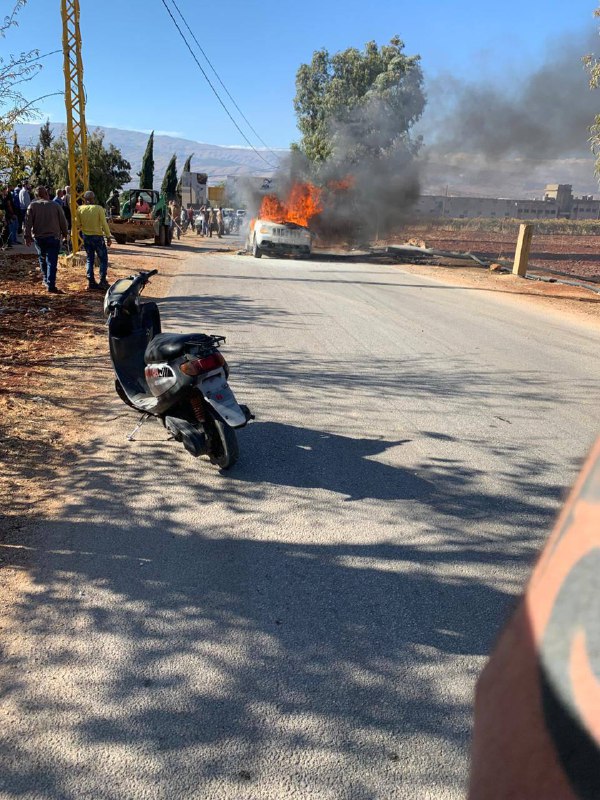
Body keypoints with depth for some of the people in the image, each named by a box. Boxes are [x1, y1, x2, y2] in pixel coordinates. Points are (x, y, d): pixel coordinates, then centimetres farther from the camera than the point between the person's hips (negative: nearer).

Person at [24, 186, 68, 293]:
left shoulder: (32, 206, -1)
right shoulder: (55, 206, -2)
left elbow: (28, 222, -3)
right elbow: (63, 221, 4)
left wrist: (27, 236, 2)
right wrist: (65, 233, 19)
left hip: (38, 237, 2)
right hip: (53, 237, -2)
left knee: (42, 259, 22)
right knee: (52, 262, -4)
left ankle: (46, 280, 32)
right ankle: (51, 286, -10)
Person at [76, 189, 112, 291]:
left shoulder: (80, 209, -2)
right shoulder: (99, 208, -13)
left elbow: (79, 224, 4)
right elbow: (104, 224, -13)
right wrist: (108, 237, -7)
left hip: (86, 237, 4)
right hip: (97, 236, -4)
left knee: (90, 260, 13)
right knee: (103, 259, 7)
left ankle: (91, 283, 10)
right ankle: (102, 282, 1)